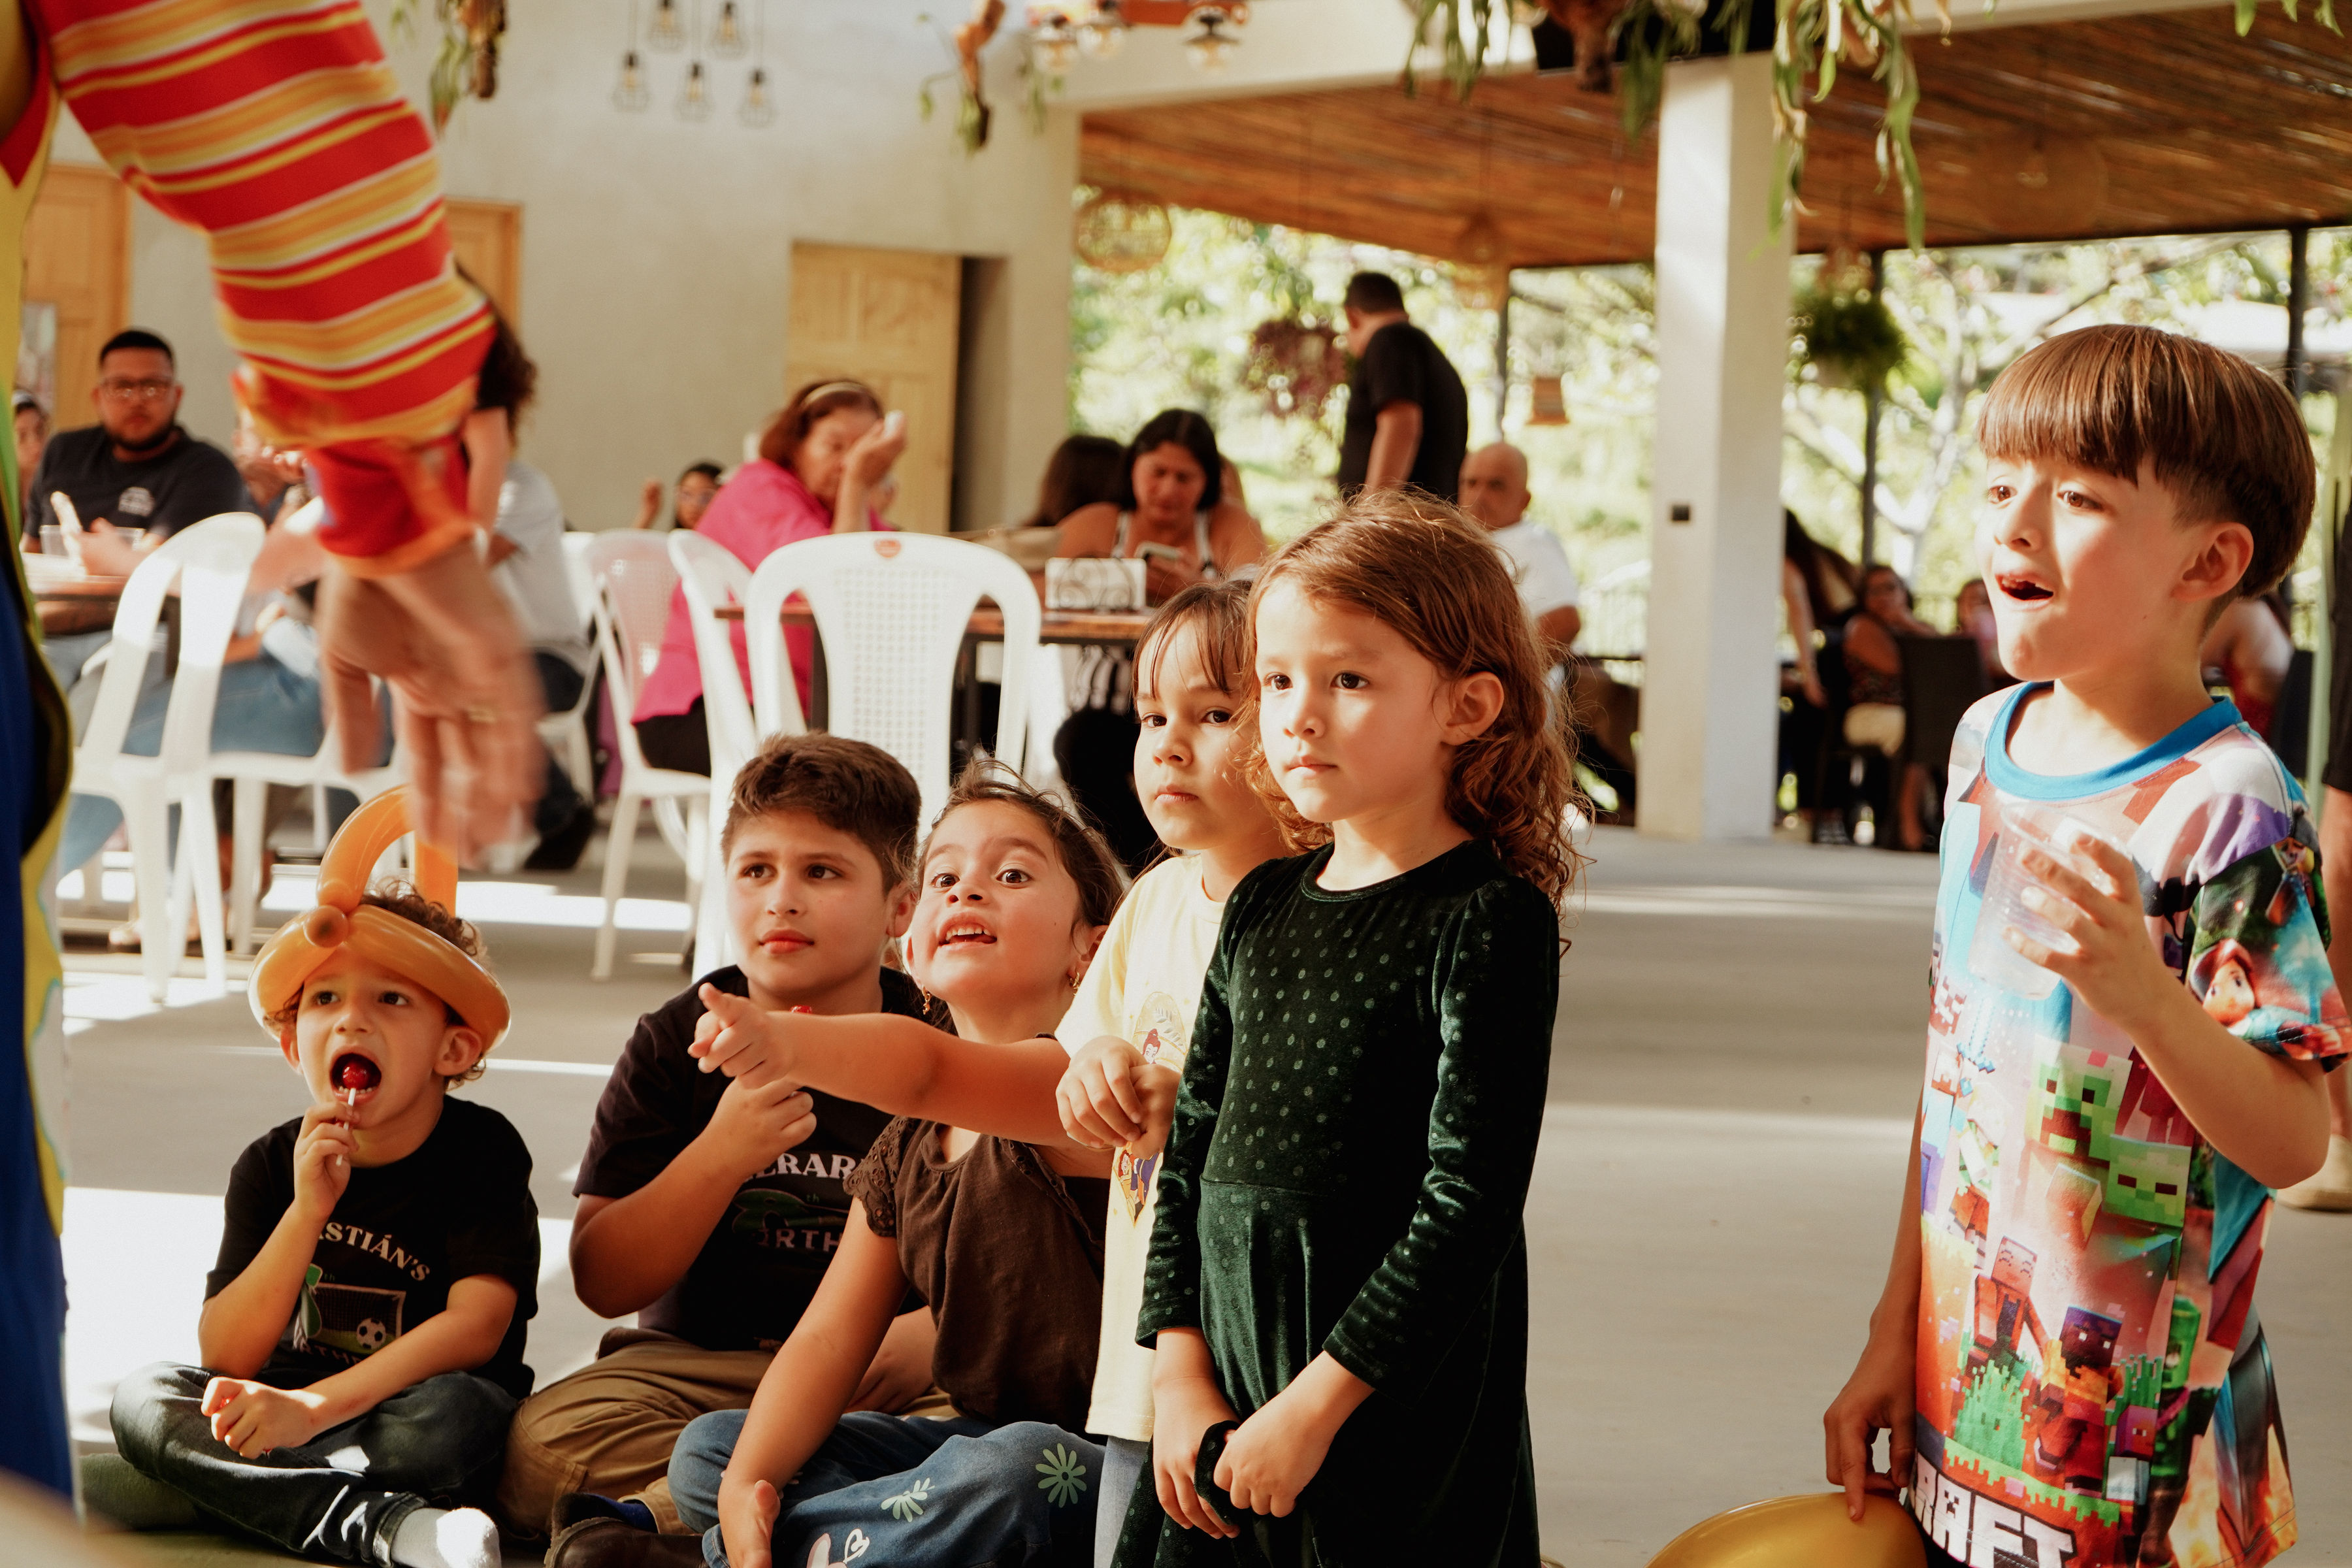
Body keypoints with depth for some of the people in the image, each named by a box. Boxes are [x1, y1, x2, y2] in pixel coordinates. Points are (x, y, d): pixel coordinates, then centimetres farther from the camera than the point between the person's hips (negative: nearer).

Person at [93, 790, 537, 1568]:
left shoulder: (481, 1150, -9)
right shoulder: (270, 1165, 0)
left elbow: (477, 1324, -21)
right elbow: (225, 1355, -8)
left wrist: (313, 1406, -31)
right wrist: (306, 1210, -23)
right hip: (287, 1409, 4)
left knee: (453, 1414, -37)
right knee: (143, 1399, -21)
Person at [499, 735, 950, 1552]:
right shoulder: (678, 1043, 2)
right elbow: (603, 1283, -4)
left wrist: (931, 1330, -20)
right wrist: (719, 1156, -19)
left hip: (877, 1388, 0)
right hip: (697, 1365, 0)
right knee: (543, 1442, -30)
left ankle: (652, 1518, -31)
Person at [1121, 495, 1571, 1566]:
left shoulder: (1490, 922, -10)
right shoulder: (1263, 906, 9)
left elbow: (1470, 1206, -15)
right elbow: (1192, 1150, 12)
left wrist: (1315, 1404, -16)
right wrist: (1181, 1375, 2)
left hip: (1394, 1431, -6)